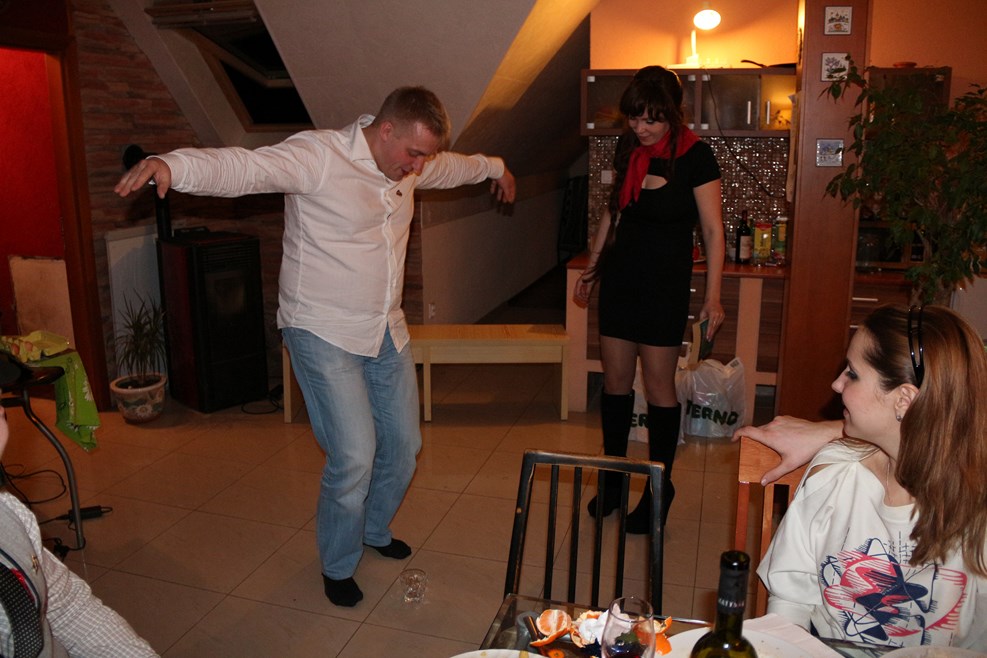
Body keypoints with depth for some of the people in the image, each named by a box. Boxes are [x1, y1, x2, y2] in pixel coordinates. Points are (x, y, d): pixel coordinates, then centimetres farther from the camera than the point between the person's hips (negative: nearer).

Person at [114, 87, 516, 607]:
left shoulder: (410, 164, 6)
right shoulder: (318, 155, -18)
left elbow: (453, 166, 28)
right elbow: (242, 167, -33)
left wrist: (494, 167, 46)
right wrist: (173, 165, -52)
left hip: (386, 330, 8)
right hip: (324, 334, -7)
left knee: (402, 445, 14)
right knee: (354, 457, -10)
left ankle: (374, 530, 43)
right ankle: (338, 566, 18)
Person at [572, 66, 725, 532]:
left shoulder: (694, 156, -11)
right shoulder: (627, 147, 5)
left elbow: (713, 230, -11)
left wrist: (712, 295, -16)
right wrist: (592, 266, 18)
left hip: (665, 283, -5)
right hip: (619, 275, 5)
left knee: (659, 385, 1)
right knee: (615, 379, 10)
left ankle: (660, 489, 17)